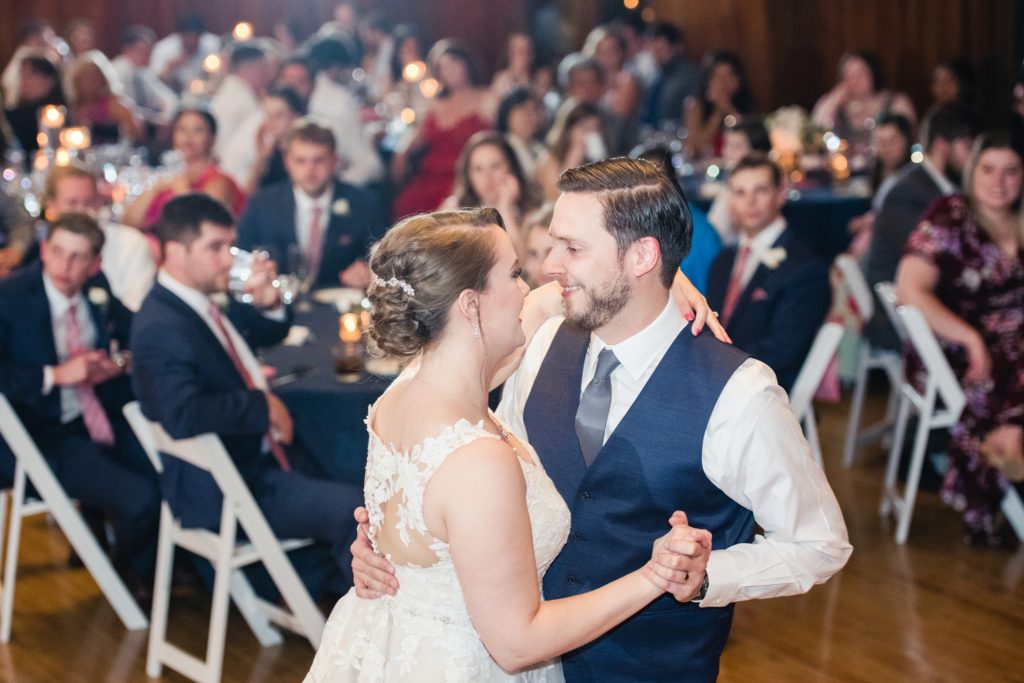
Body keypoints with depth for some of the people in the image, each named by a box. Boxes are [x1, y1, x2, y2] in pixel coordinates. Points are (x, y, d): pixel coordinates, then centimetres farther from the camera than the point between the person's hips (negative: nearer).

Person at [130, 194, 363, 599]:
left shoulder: (210, 303, 7)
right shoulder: (160, 328, -20)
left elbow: (270, 334, 26)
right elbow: (183, 417, -36)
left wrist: (268, 301, 2)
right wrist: (262, 406, -23)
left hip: (260, 465, 10)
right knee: (354, 511, -20)